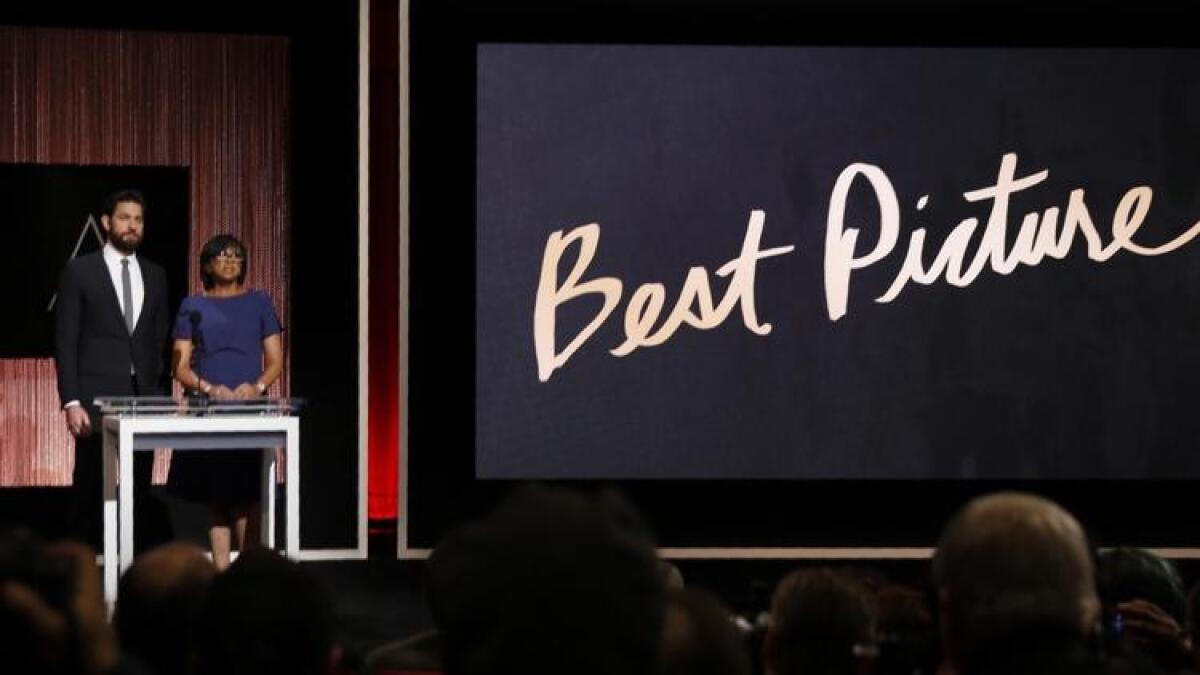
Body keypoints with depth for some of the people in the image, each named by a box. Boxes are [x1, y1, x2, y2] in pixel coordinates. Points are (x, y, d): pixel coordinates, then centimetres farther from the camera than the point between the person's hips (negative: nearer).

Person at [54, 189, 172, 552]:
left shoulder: (155, 275, 13)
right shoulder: (80, 271, -1)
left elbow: (161, 341, 15)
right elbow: (65, 342, -4)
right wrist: (71, 402, -11)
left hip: (144, 397, 4)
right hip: (97, 397, -4)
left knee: (141, 491, 3)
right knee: (89, 491, -1)